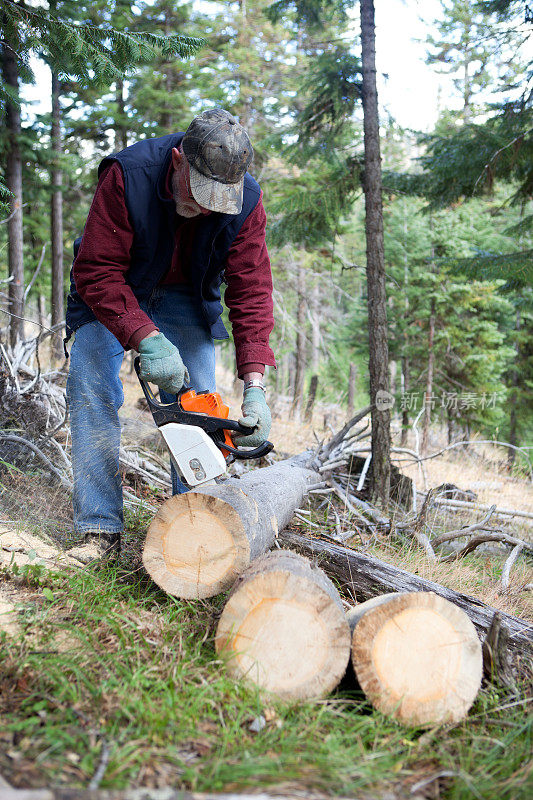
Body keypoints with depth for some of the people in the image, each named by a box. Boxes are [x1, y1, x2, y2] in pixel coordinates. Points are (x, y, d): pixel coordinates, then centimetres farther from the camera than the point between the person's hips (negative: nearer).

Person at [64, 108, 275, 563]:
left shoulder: (245, 200, -24)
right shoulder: (127, 175, -32)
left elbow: (252, 290, -22)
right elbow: (96, 270, -31)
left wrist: (254, 384, -32)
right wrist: (146, 339, -43)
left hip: (185, 296, 2)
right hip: (111, 292, -1)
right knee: (90, 391, -17)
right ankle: (101, 529, -12)